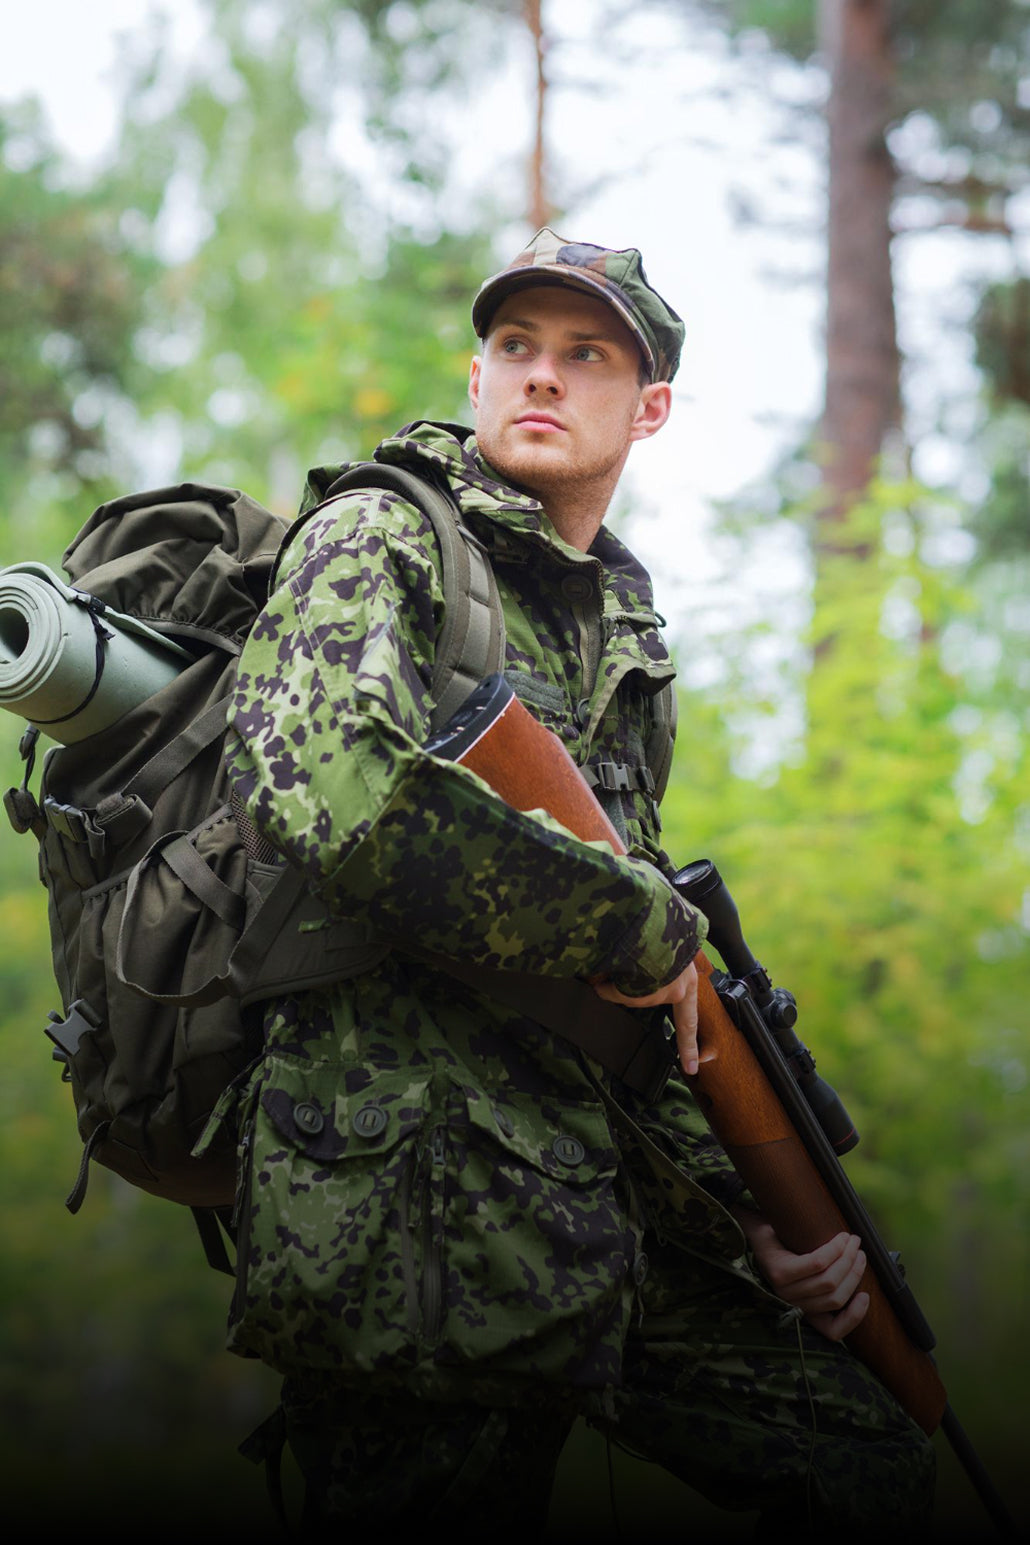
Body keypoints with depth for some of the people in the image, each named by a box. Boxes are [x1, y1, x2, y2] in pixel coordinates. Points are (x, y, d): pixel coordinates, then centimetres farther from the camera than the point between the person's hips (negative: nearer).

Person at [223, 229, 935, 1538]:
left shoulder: (621, 640, 19)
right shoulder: (377, 543, -4)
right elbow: (343, 800, -26)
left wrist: (759, 1215, 11)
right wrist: (643, 927, -14)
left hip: (594, 1216, 8)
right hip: (409, 1213, -8)